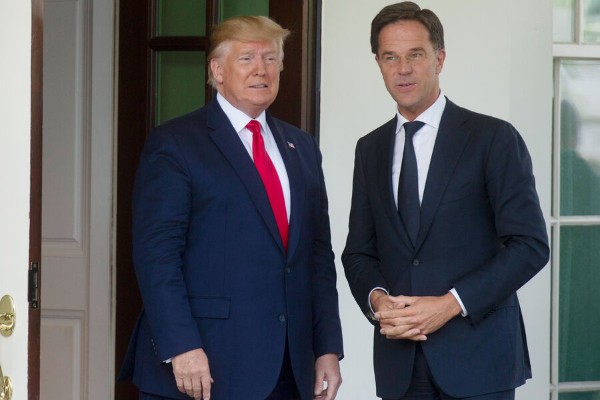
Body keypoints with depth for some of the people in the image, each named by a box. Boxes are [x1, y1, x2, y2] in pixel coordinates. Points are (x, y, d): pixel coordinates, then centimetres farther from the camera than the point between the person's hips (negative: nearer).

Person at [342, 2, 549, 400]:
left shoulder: (493, 138, -3)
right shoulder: (370, 150, 13)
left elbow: (530, 244, -8)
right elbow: (359, 251, 15)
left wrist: (450, 304, -15)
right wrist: (376, 299, -7)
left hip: (476, 355, -4)